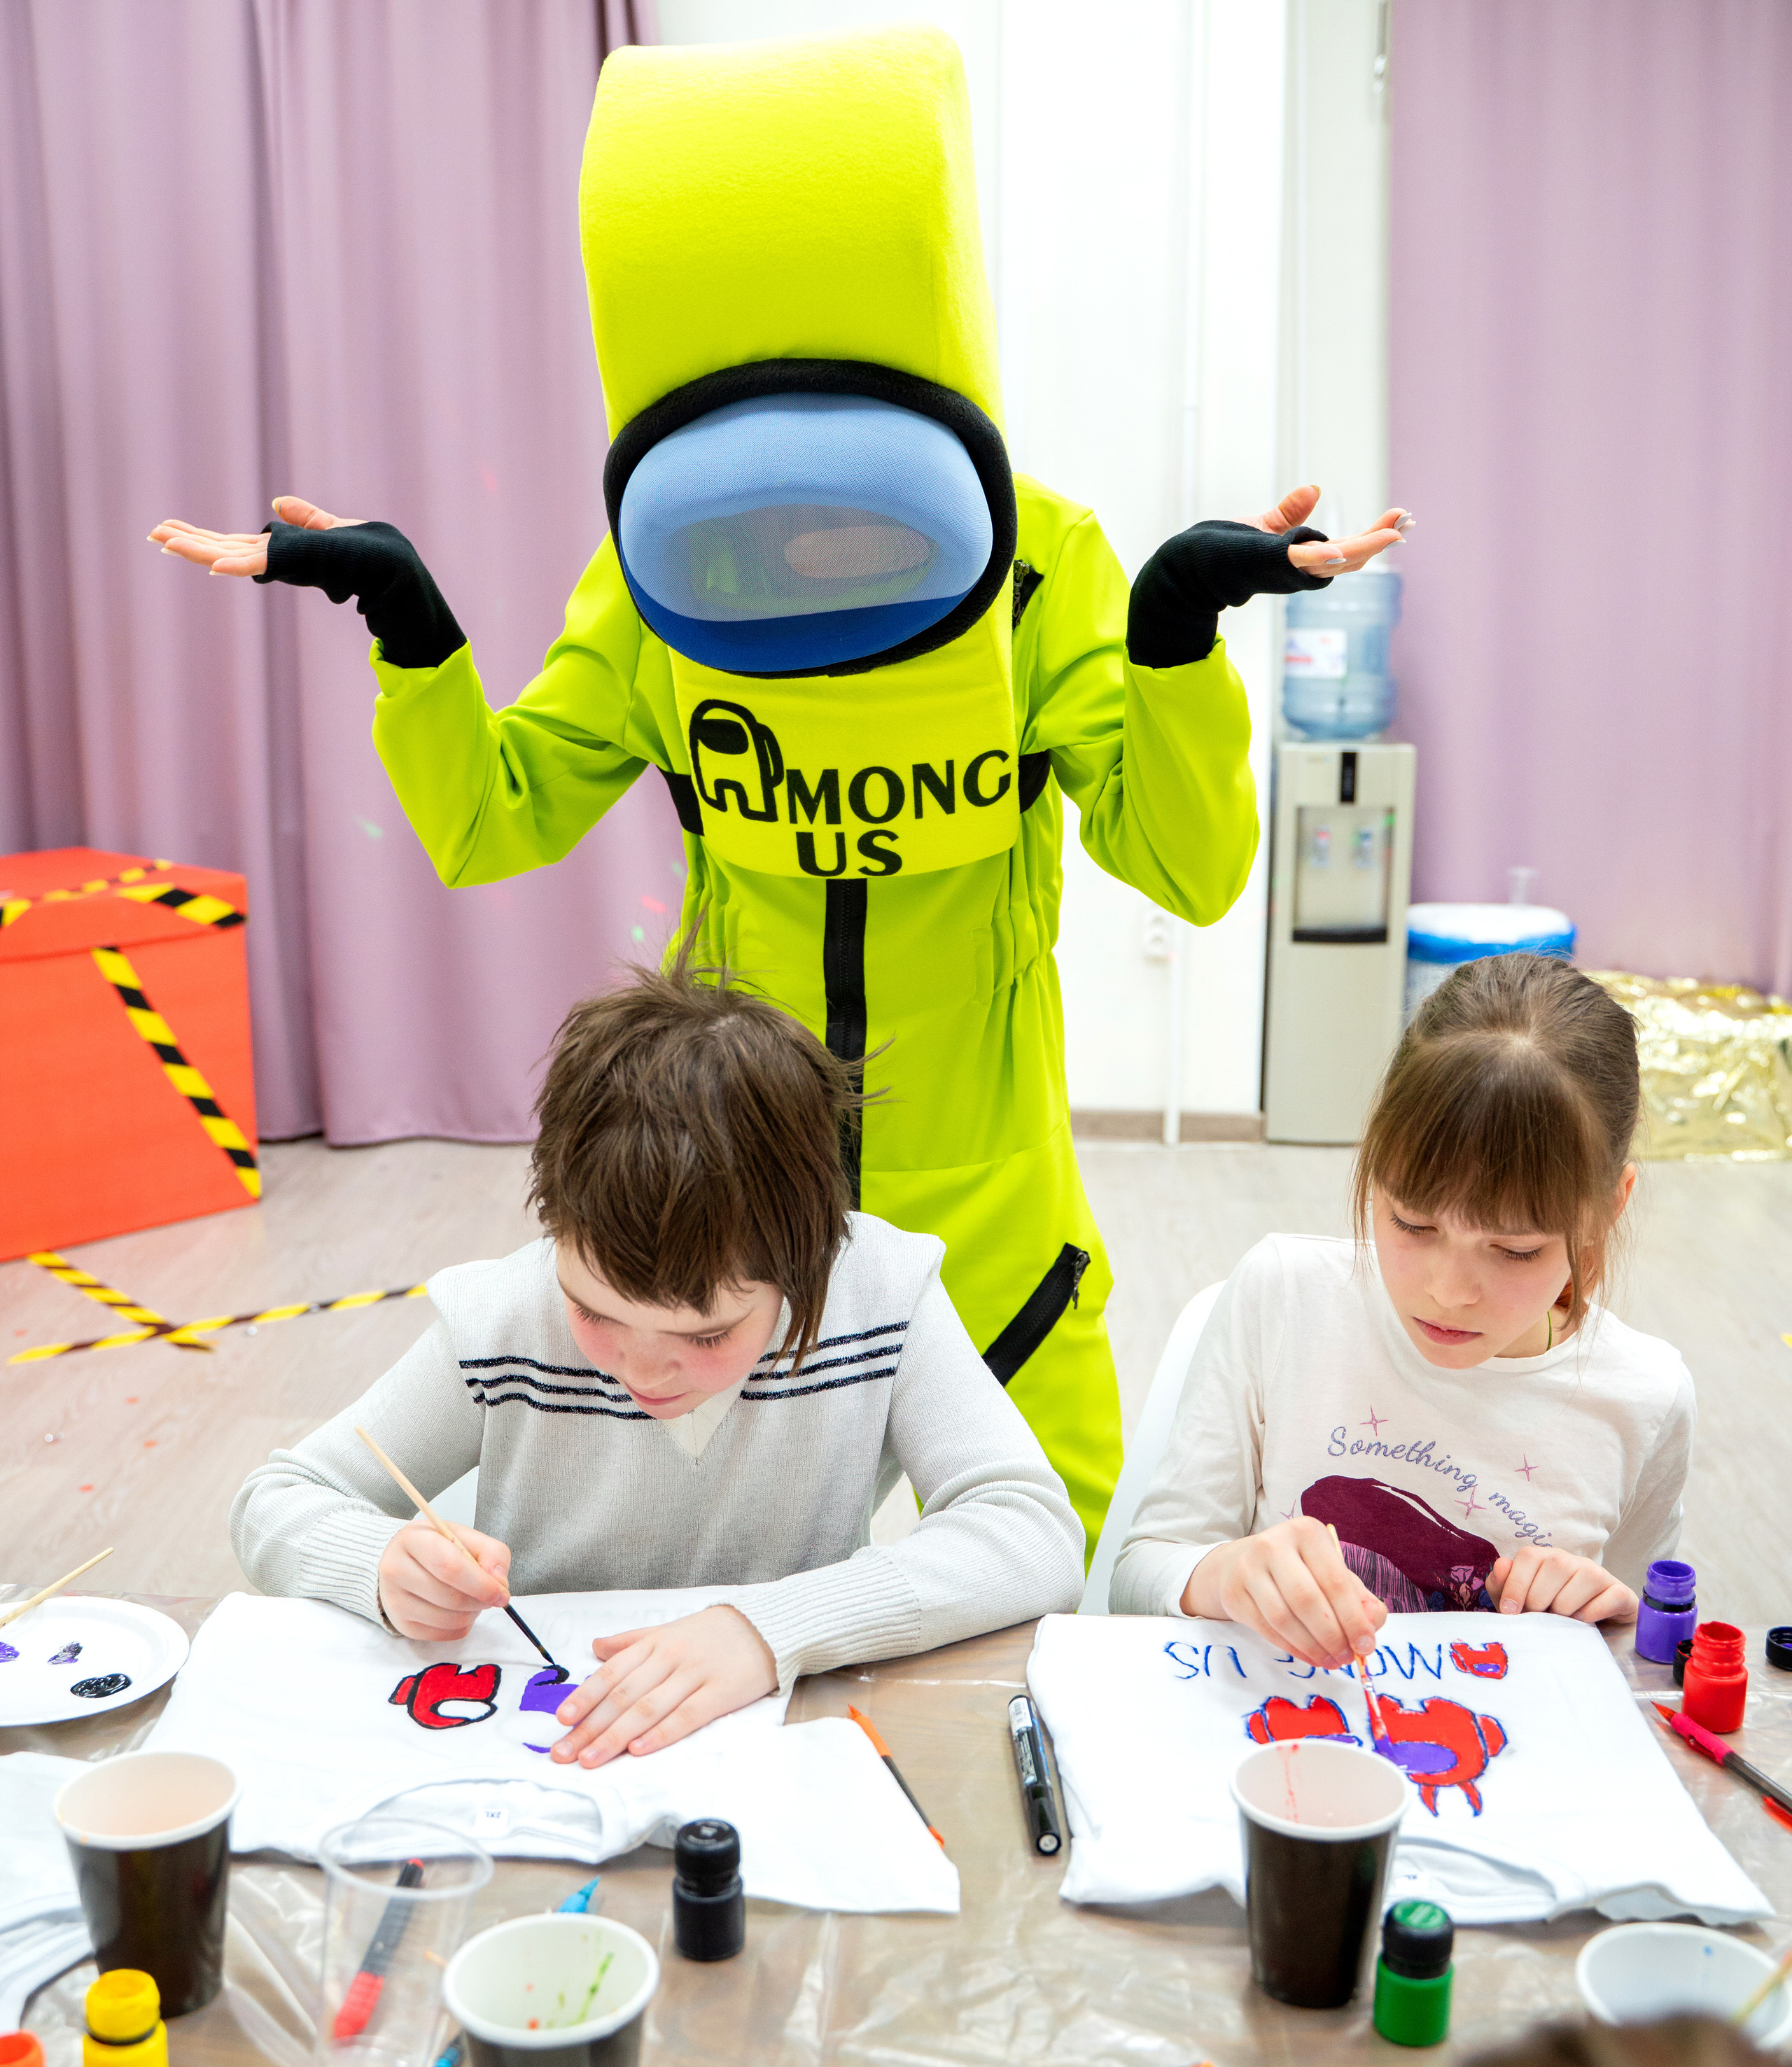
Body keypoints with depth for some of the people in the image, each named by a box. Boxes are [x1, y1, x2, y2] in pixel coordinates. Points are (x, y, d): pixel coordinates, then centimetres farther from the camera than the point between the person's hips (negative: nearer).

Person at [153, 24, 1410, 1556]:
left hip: (990, 1225, -1)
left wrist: (1178, 630, -31)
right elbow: (493, 823, -1)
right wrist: (412, 628, -16)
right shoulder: (655, 591, -9)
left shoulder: (1045, 572, -14)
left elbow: (1192, 868, -16)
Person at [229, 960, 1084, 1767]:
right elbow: (271, 1503, -2)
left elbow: (1039, 1535, -22)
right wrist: (388, 1563, -24)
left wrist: (767, 1627, -32)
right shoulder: (501, 1324, -13)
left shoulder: (881, 1295, -15)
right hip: (527, 1764, 1)